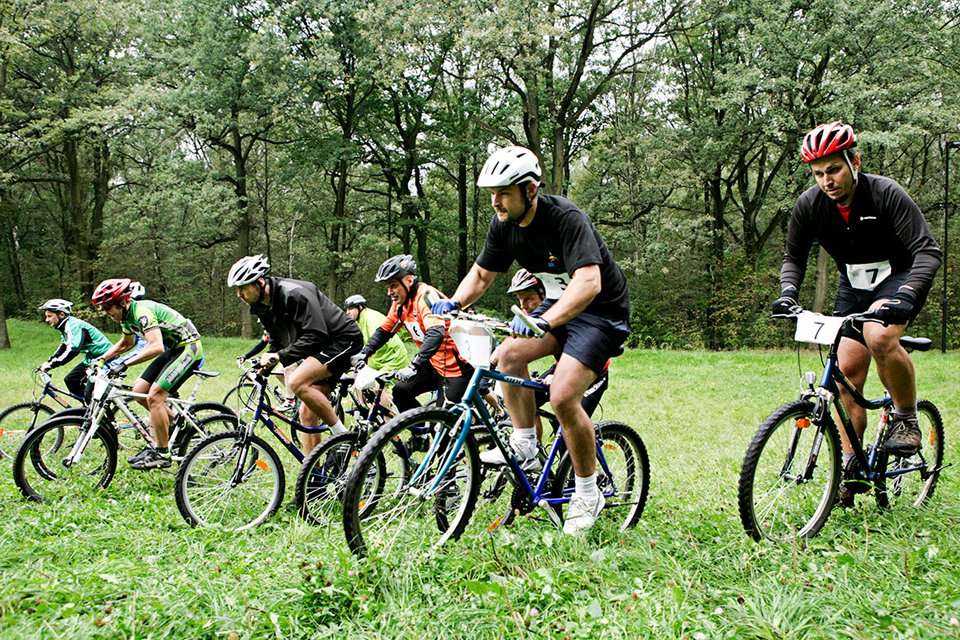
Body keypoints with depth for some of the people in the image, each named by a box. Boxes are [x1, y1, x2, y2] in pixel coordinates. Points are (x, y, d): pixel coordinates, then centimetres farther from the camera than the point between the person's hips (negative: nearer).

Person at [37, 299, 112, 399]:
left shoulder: (73, 325, -23)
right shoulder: (65, 327, 8)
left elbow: (73, 350, -35)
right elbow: (63, 347, 22)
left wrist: (51, 364, -35)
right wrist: (48, 362, 11)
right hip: (91, 359, 10)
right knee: (70, 380, 8)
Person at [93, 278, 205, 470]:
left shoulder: (142, 312, -24)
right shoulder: (127, 315, 5)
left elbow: (156, 347, -37)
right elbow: (126, 343, 26)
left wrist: (125, 363, -39)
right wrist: (101, 359, 15)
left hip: (188, 348, -10)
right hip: (171, 349, 10)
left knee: (154, 396, -17)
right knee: (139, 391, 3)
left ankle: (162, 454, -9)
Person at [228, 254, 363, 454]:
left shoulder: (294, 294, -25)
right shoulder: (263, 307, 4)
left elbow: (315, 336, -31)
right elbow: (276, 342, 15)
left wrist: (279, 356, -31)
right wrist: (265, 363, -5)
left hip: (343, 341, -9)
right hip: (319, 348, 10)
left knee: (297, 382, -28)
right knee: (307, 414, 3)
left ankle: (341, 433, -15)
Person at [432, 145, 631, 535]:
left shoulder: (566, 218, -29)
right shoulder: (504, 224, -6)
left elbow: (589, 282, -41)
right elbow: (481, 274, 4)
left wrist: (546, 322, -54)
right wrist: (454, 303, -16)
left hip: (602, 311, -8)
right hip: (558, 304, 8)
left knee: (563, 397, -20)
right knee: (510, 354, -14)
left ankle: (587, 494, -3)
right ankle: (525, 444, 3)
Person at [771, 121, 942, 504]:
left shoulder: (886, 194, -25)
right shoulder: (809, 205, -13)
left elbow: (927, 251, -28)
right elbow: (793, 257, -1)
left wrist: (905, 297, -44)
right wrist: (788, 293, -21)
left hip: (899, 278, -5)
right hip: (854, 287, 5)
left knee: (880, 337, -34)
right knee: (847, 370, -4)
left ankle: (907, 420, -11)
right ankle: (849, 468, 5)